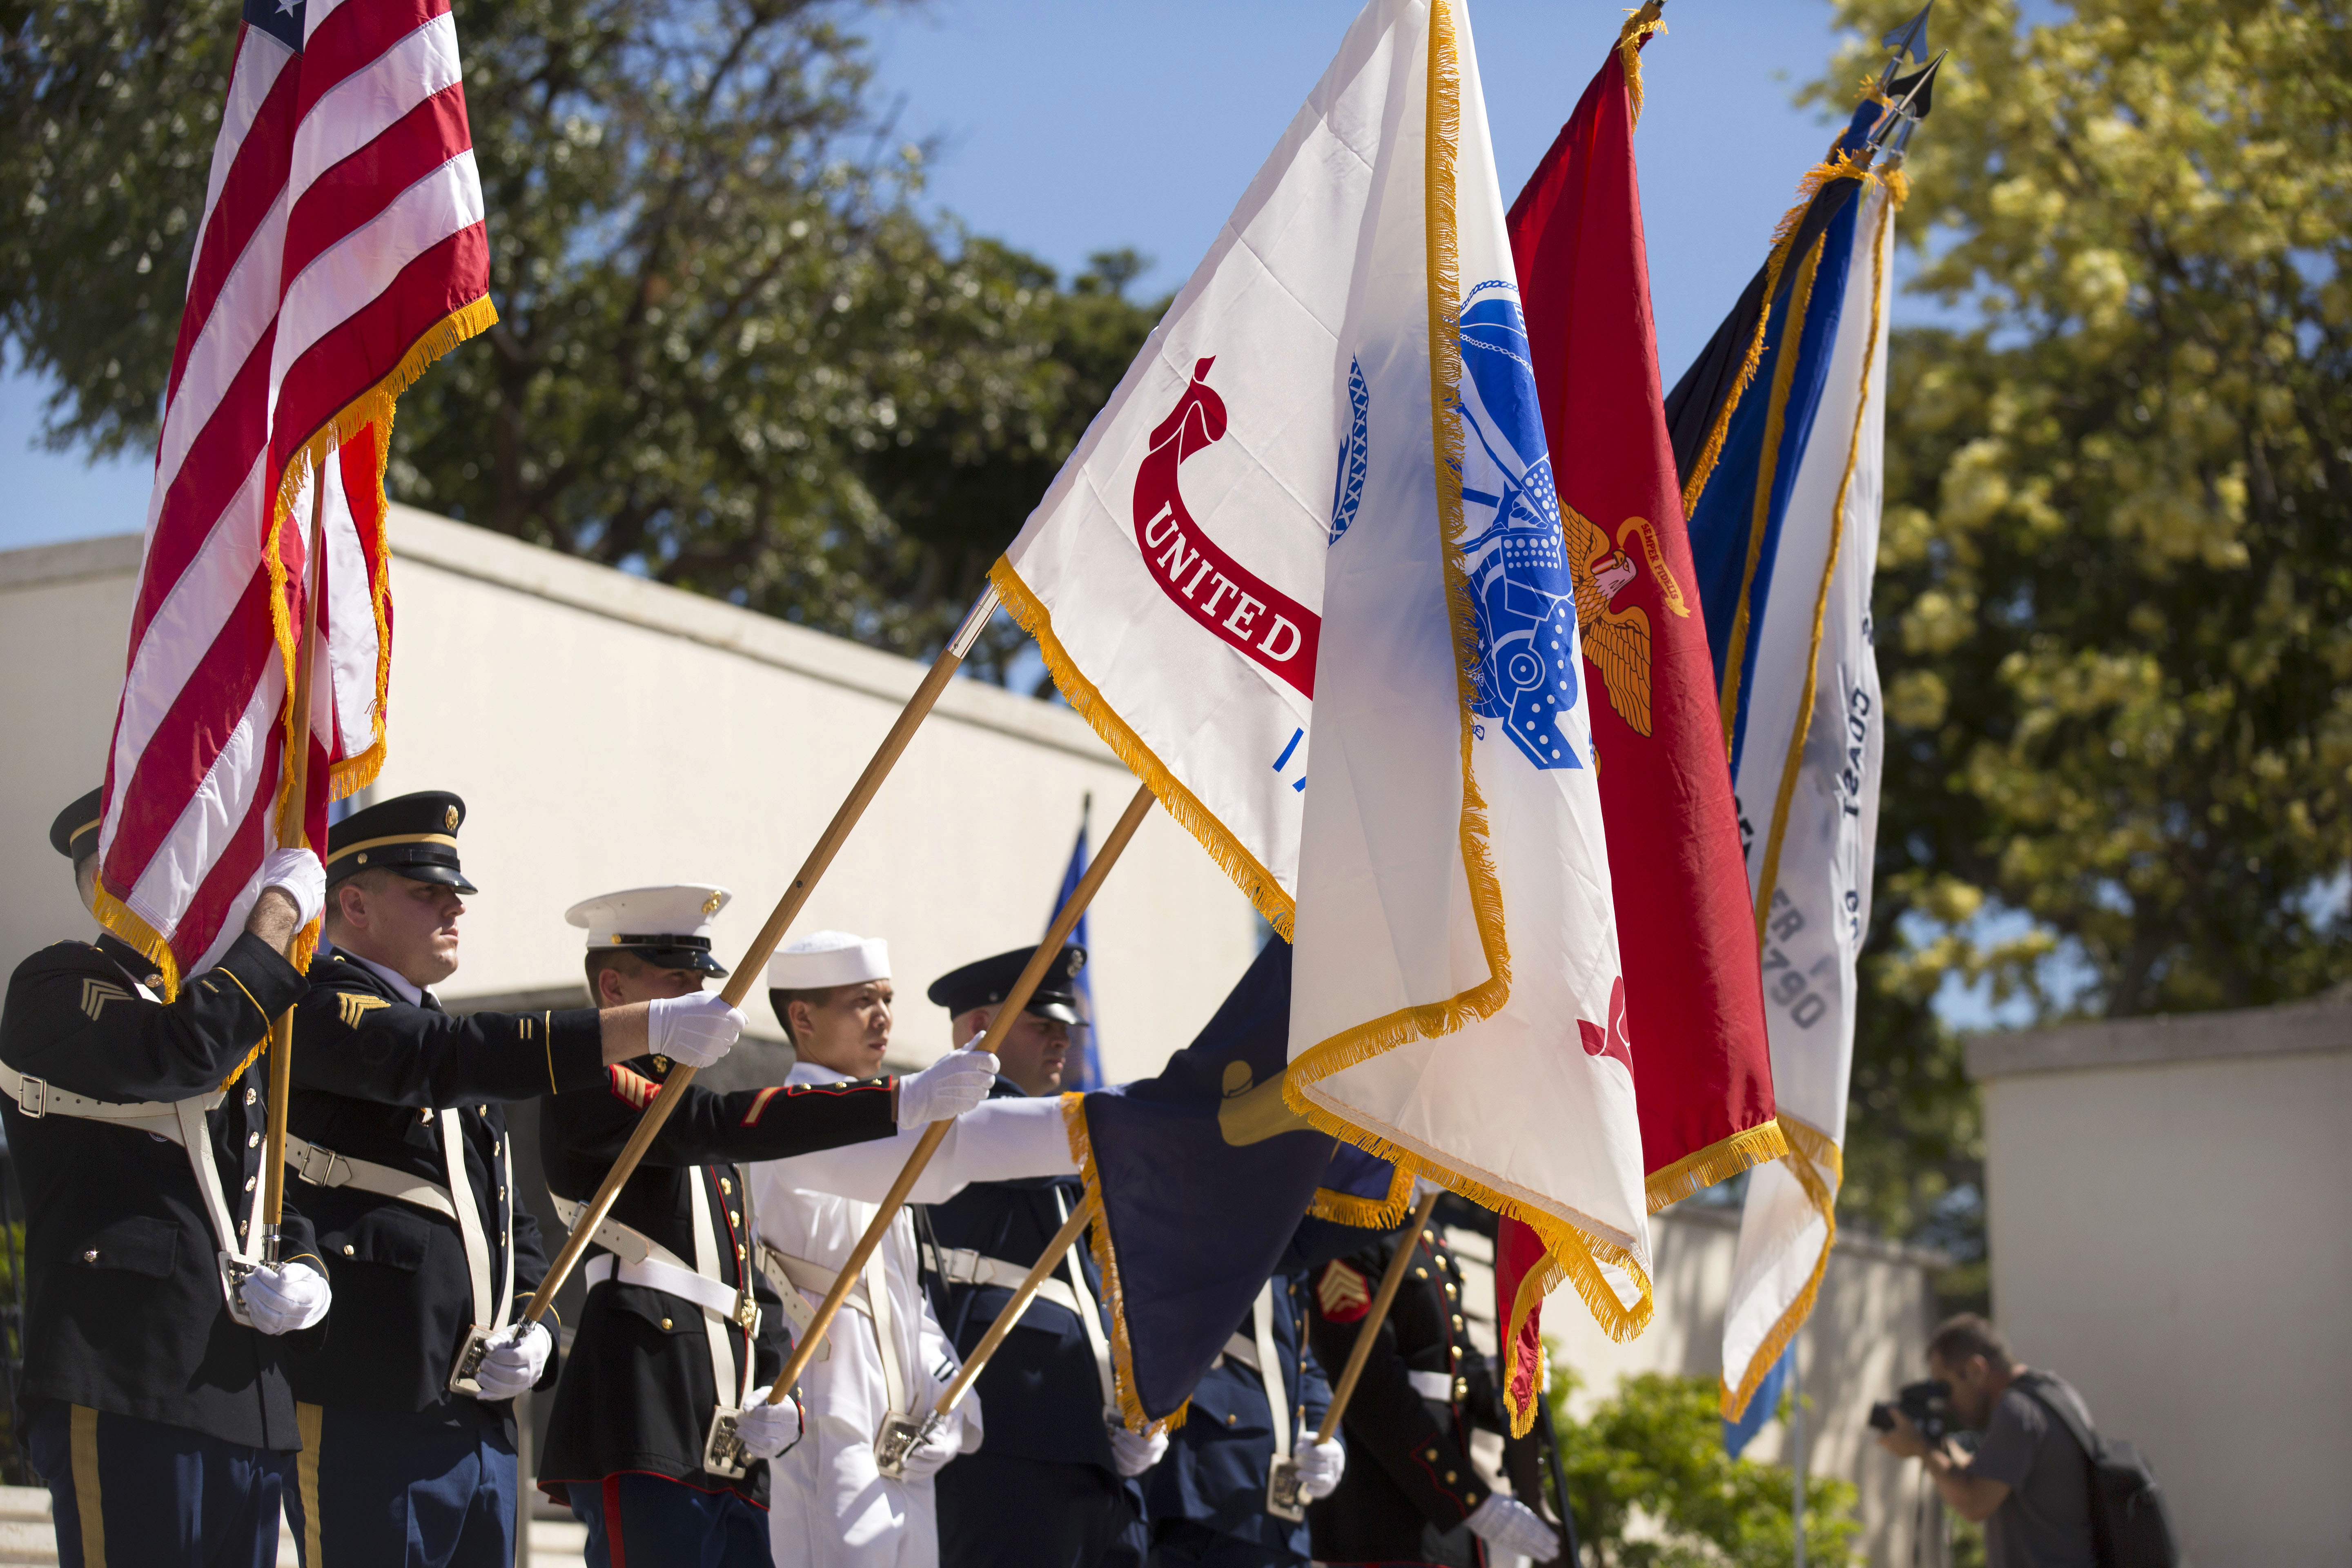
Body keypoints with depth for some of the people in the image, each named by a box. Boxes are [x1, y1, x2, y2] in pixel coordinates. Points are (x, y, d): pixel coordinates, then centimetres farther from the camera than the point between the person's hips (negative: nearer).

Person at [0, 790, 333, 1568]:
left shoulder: (234, 1011, 26)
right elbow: (182, 1051, -21)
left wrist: (304, 1273, 7)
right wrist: (280, 911, -9)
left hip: (250, 1407, 8)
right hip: (123, 1388, -8)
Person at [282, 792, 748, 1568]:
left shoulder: (471, 1067, 25)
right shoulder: (313, 1004, -3)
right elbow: (444, 1057, -21)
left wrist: (533, 1331, 6)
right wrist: (651, 1026, -26)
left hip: (482, 1425, 9)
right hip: (366, 1413, -9)